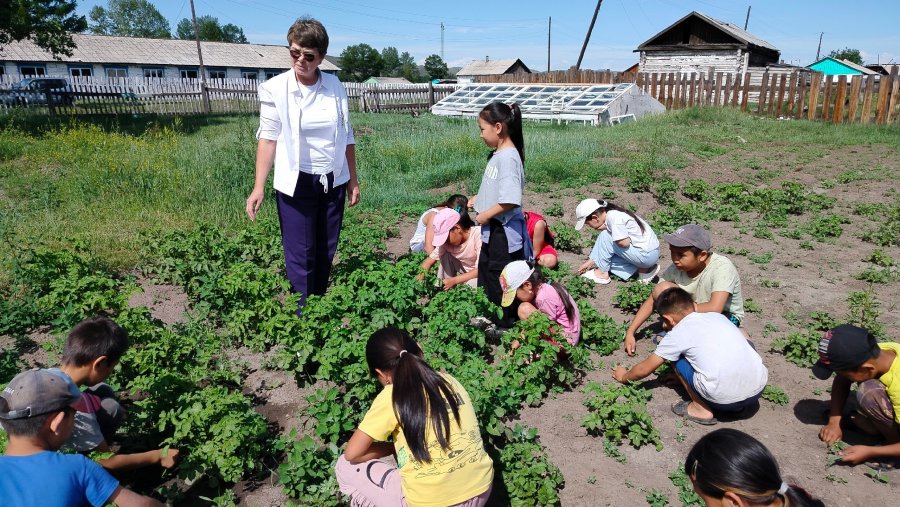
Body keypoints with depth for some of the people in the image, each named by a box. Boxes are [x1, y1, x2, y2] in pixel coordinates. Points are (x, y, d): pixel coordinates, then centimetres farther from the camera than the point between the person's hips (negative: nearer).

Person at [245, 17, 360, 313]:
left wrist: (353, 179, 9)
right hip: (295, 183, -3)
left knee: (326, 252, 10)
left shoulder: (335, 87, 1)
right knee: (301, 256, -1)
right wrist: (259, 188, -13)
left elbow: (346, 136, 8)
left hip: (333, 181, 3)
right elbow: (268, 137, -7)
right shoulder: (275, 89, -7)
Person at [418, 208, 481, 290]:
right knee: (445, 255, -12)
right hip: (464, 275, 5)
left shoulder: (477, 236, -27)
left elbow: (480, 269, -28)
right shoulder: (446, 240, -12)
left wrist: (454, 280, -32)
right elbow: (430, 259, -8)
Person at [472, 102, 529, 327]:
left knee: (499, 279, 5)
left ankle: (504, 322, 23)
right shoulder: (497, 154, 6)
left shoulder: (508, 157, -23)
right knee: (485, 271, 22)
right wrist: (478, 199, 9)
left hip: (504, 230, -10)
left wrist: (485, 216, -19)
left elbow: (510, 200, -29)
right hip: (492, 229, 10)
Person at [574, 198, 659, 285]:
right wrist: (591, 261, 14)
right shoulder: (612, 213, 7)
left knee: (605, 236, -11)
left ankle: (602, 273, -1)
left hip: (647, 255, -9)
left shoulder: (613, 217, -20)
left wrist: (605, 228, -11)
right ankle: (643, 269, 7)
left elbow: (624, 243, -23)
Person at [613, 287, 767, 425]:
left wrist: (624, 376, 36)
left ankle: (701, 409, 11)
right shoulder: (717, 316, 17)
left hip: (724, 399, -5)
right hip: (759, 389, 5)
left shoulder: (677, 334, 3)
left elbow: (644, 369, 14)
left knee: (676, 356, 13)